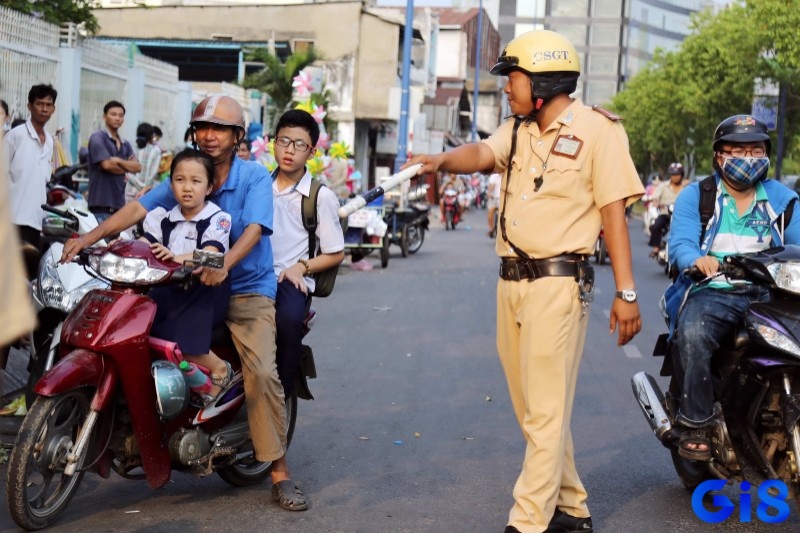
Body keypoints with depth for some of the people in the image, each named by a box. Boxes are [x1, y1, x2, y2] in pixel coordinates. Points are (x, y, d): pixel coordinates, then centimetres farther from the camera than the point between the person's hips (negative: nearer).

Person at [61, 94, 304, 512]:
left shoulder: (254, 176, -4)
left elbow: (254, 229, -19)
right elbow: (139, 208, -4)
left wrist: (224, 265, -37)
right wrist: (90, 236, -18)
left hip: (247, 289, -4)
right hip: (191, 286, 4)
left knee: (262, 371, -22)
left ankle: (279, 471, -12)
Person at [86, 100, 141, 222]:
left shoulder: (125, 144, 18)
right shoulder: (97, 138, -3)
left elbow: (137, 167, 5)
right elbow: (107, 164, -14)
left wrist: (119, 161, -10)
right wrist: (127, 167, 3)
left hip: (119, 203, 7)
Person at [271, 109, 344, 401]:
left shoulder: (322, 197, 5)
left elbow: (335, 254, 8)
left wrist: (301, 267, -9)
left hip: (292, 279, -3)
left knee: (288, 319, -36)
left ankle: (282, 395, -17)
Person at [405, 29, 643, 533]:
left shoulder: (596, 129, -7)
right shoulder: (517, 130, 14)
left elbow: (614, 212, -10)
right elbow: (483, 154, -4)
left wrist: (626, 292, -14)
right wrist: (443, 159, -26)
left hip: (558, 283, -8)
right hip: (512, 282, 8)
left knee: (547, 411, -5)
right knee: (532, 406, 14)